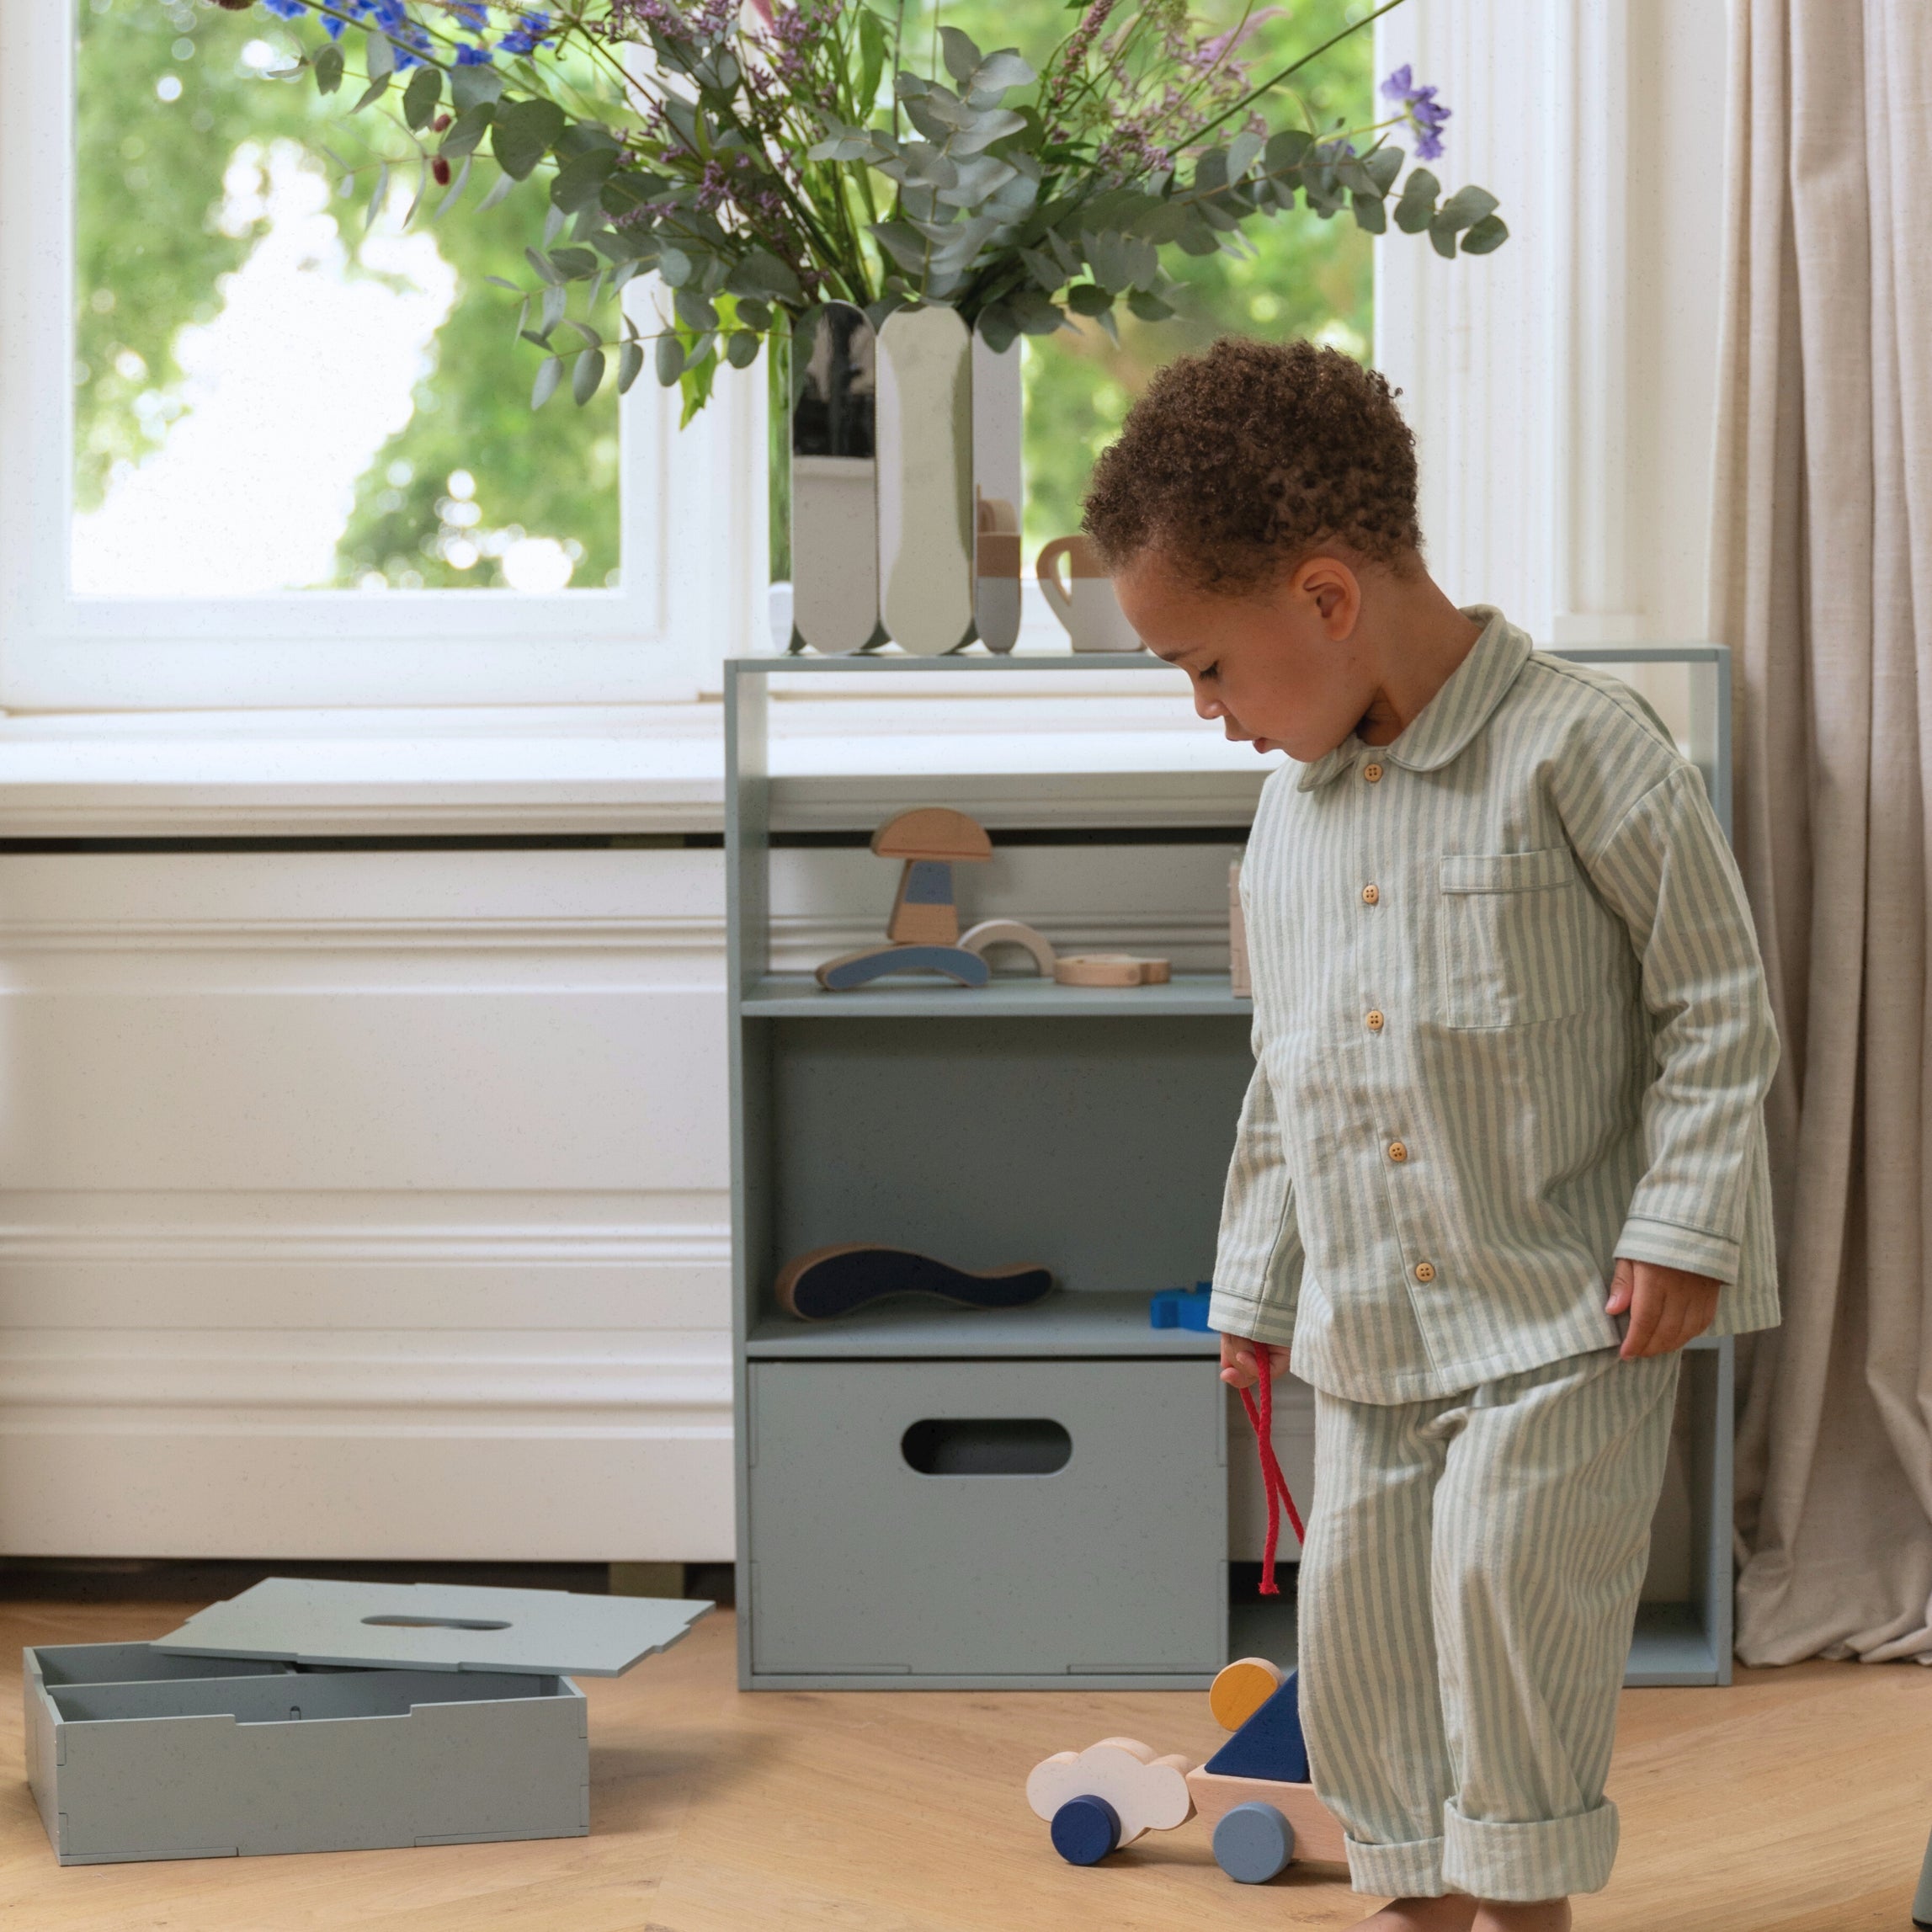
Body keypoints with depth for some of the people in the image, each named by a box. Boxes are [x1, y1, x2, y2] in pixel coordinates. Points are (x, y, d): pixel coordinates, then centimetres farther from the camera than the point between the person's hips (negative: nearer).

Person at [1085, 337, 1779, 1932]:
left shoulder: (1578, 746, -13)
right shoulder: (1292, 803, 9)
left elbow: (1718, 999, -10)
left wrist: (1682, 1224, -16)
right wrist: (1257, 1278, 19)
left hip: (1570, 1307, -7)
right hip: (1370, 1324, 7)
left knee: (1506, 1567, -15)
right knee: (1359, 1611, 8)